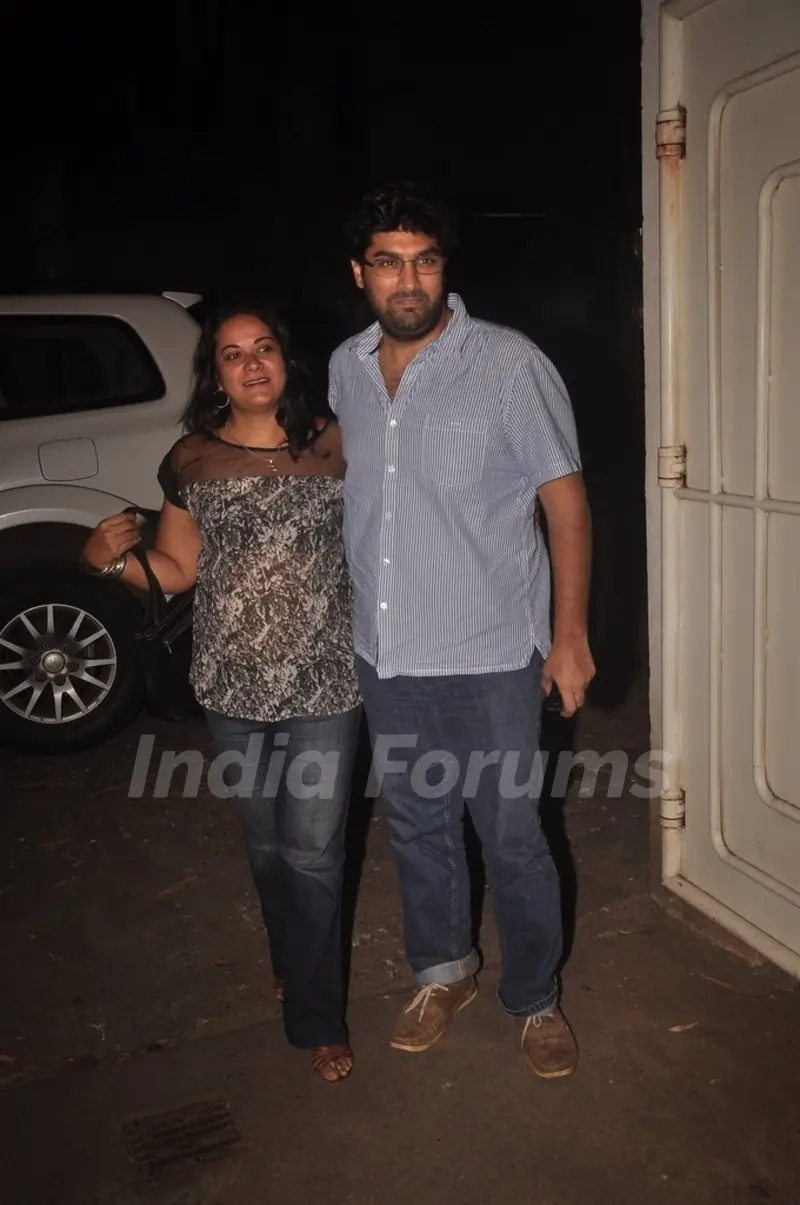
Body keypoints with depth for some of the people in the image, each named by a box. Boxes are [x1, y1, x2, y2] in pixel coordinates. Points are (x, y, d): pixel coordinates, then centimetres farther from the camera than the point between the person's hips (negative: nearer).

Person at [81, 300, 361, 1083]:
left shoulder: (333, 446, -4)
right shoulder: (191, 461, -1)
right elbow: (178, 571, 5)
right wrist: (112, 558, -12)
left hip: (324, 683, -2)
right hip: (233, 687, 2)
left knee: (313, 853, 2)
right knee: (266, 846, 19)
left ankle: (315, 1015, 22)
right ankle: (293, 964, 46)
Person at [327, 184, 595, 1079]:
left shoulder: (510, 365, -11)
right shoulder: (344, 369, 4)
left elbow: (565, 500, -7)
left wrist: (570, 635, -11)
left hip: (490, 656, -4)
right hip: (384, 653, 5)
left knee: (510, 836, 8)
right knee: (416, 825, 19)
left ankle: (535, 999, 32)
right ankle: (443, 970, 43)